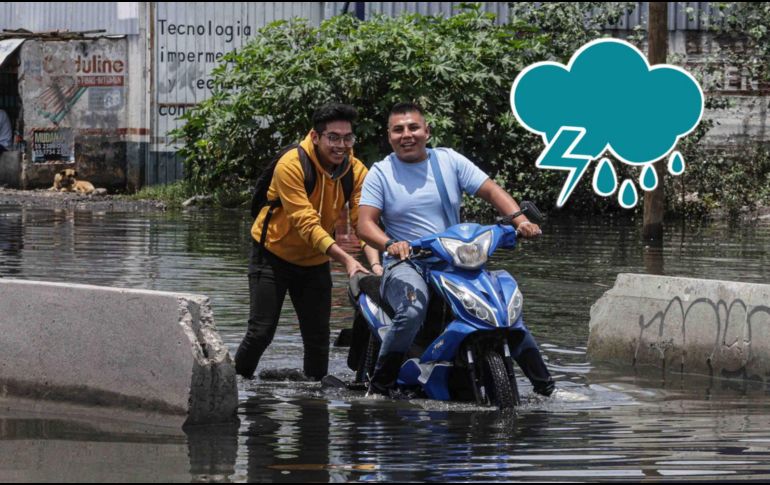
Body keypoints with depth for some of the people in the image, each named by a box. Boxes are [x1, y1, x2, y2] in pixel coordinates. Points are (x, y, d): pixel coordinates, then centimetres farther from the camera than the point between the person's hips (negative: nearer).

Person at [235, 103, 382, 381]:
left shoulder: (357, 171, -11)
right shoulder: (291, 165, -26)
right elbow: (307, 223, -31)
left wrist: (375, 264, -37)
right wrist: (345, 259, -41)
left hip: (315, 261, 4)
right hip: (273, 254, -4)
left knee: (318, 337, 7)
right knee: (261, 332, -7)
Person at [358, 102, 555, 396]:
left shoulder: (449, 160, 9)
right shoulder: (381, 173, 2)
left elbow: (490, 190, 3)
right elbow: (365, 224, -8)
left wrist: (520, 219, -16)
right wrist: (389, 244, -30)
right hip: (406, 264, -3)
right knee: (412, 311, -35)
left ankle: (543, 383, 3)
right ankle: (379, 386, -22)